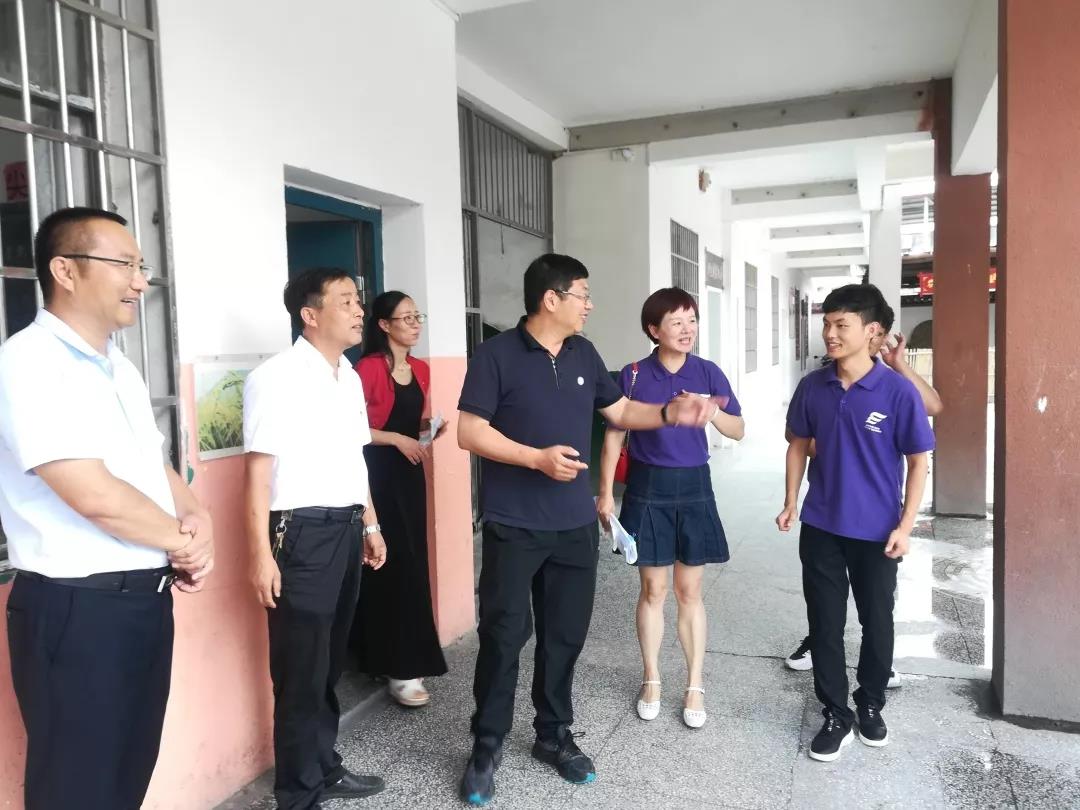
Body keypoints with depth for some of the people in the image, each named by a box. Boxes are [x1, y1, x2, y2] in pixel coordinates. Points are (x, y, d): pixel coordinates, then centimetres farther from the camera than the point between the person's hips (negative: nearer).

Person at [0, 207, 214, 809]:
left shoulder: (120, 368, 11)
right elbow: (95, 495, -25)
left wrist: (200, 521, -4)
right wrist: (185, 540, -9)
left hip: (148, 598, 8)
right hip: (77, 609, -8)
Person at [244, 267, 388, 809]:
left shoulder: (350, 378, 12)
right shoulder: (275, 378, -12)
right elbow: (258, 471, -14)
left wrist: (370, 525, 20)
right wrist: (261, 555, -17)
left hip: (346, 529, 7)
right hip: (303, 533, -7)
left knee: (330, 662, 18)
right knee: (302, 669, 4)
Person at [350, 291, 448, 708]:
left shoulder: (421, 369, 10)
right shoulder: (369, 368, -13)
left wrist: (431, 427, 0)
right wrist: (397, 438, -19)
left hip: (410, 471, 8)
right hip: (379, 473, -8)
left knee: (412, 560, 11)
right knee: (395, 564, -7)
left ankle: (404, 659, 25)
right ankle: (400, 670, 1)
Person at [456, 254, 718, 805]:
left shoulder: (584, 355, 8)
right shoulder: (496, 355, -10)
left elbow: (620, 411, 17)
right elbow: (469, 433, -13)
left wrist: (670, 413, 1)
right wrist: (538, 457, -20)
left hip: (575, 525, 5)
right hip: (513, 527, -5)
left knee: (565, 634, 14)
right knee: (503, 635, 3)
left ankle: (554, 736, 32)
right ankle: (486, 746, 22)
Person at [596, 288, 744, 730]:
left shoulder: (708, 372, -1)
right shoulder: (633, 375, -5)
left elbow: (738, 431, 1)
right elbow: (614, 435, 0)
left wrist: (710, 411, -19)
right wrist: (606, 492, -3)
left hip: (693, 486, 1)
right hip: (647, 487, -1)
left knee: (689, 591, 9)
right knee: (653, 589, 8)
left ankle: (695, 686, 22)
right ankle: (652, 680, 26)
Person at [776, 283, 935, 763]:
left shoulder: (898, 391, -14)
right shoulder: (812, 387, -4)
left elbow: (918, 460, -7)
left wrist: (905, 525, -11)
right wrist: (791, 503, 4)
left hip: (876, 531, -2)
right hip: (821, 527, 3)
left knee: (877, 623, 15)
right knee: (824, 623, 9)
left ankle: (871, 706, 37)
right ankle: (836, 715, 25)